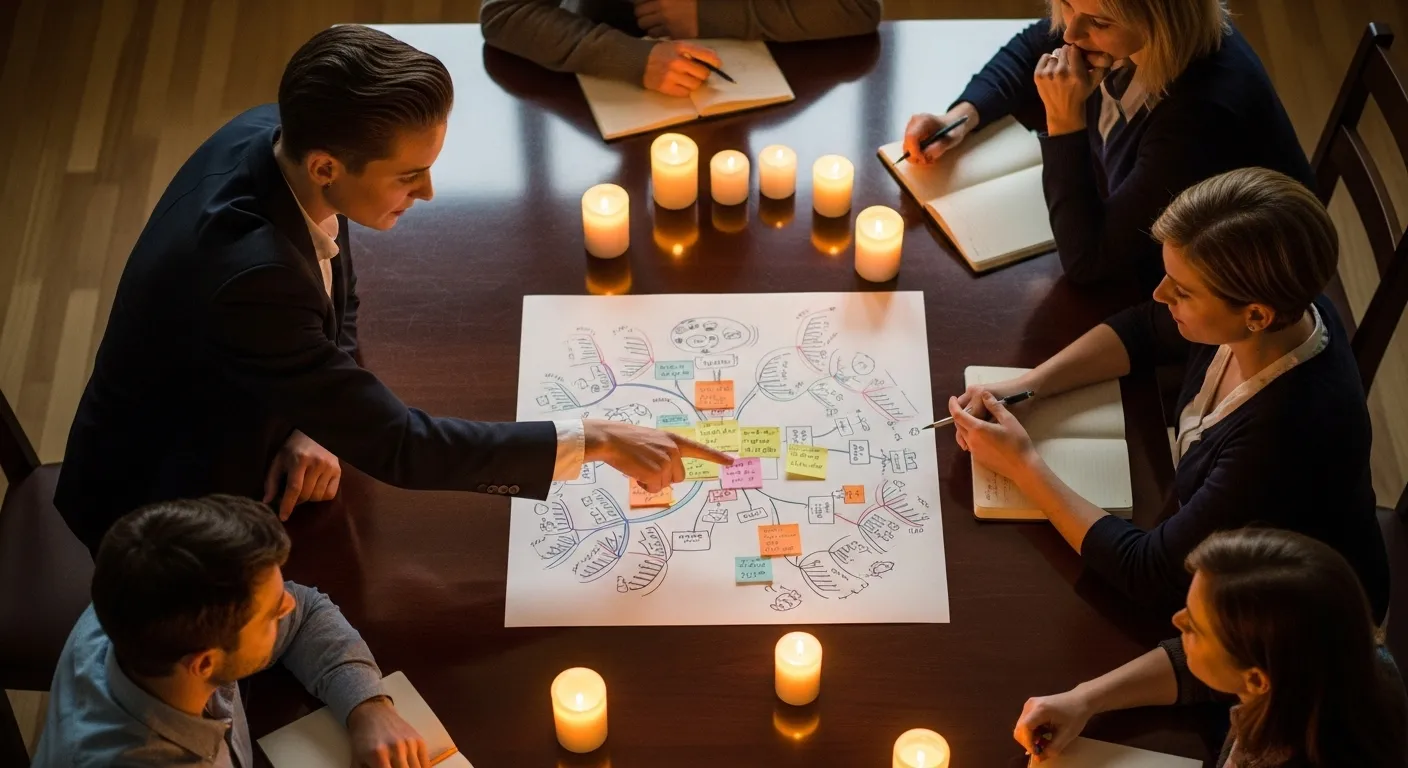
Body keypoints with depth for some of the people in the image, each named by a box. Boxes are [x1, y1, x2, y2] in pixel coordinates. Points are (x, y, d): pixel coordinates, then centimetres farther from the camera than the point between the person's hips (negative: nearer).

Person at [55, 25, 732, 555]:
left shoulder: (274, 136, -15)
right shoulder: (251, 275, -40)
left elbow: (338, 302, 3)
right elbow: (396, 447, -35)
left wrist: (312, 425, -13)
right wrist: (594, 440, -32)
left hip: (230, 432, 7)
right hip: (163, 507, -7)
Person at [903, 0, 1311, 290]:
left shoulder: (1204, 115, -39)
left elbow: (1087, 261, -32)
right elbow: (1030, 49, 5)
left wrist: (1065, 120, -36)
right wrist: (963, 114, -13)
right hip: (1141, 243, 7)